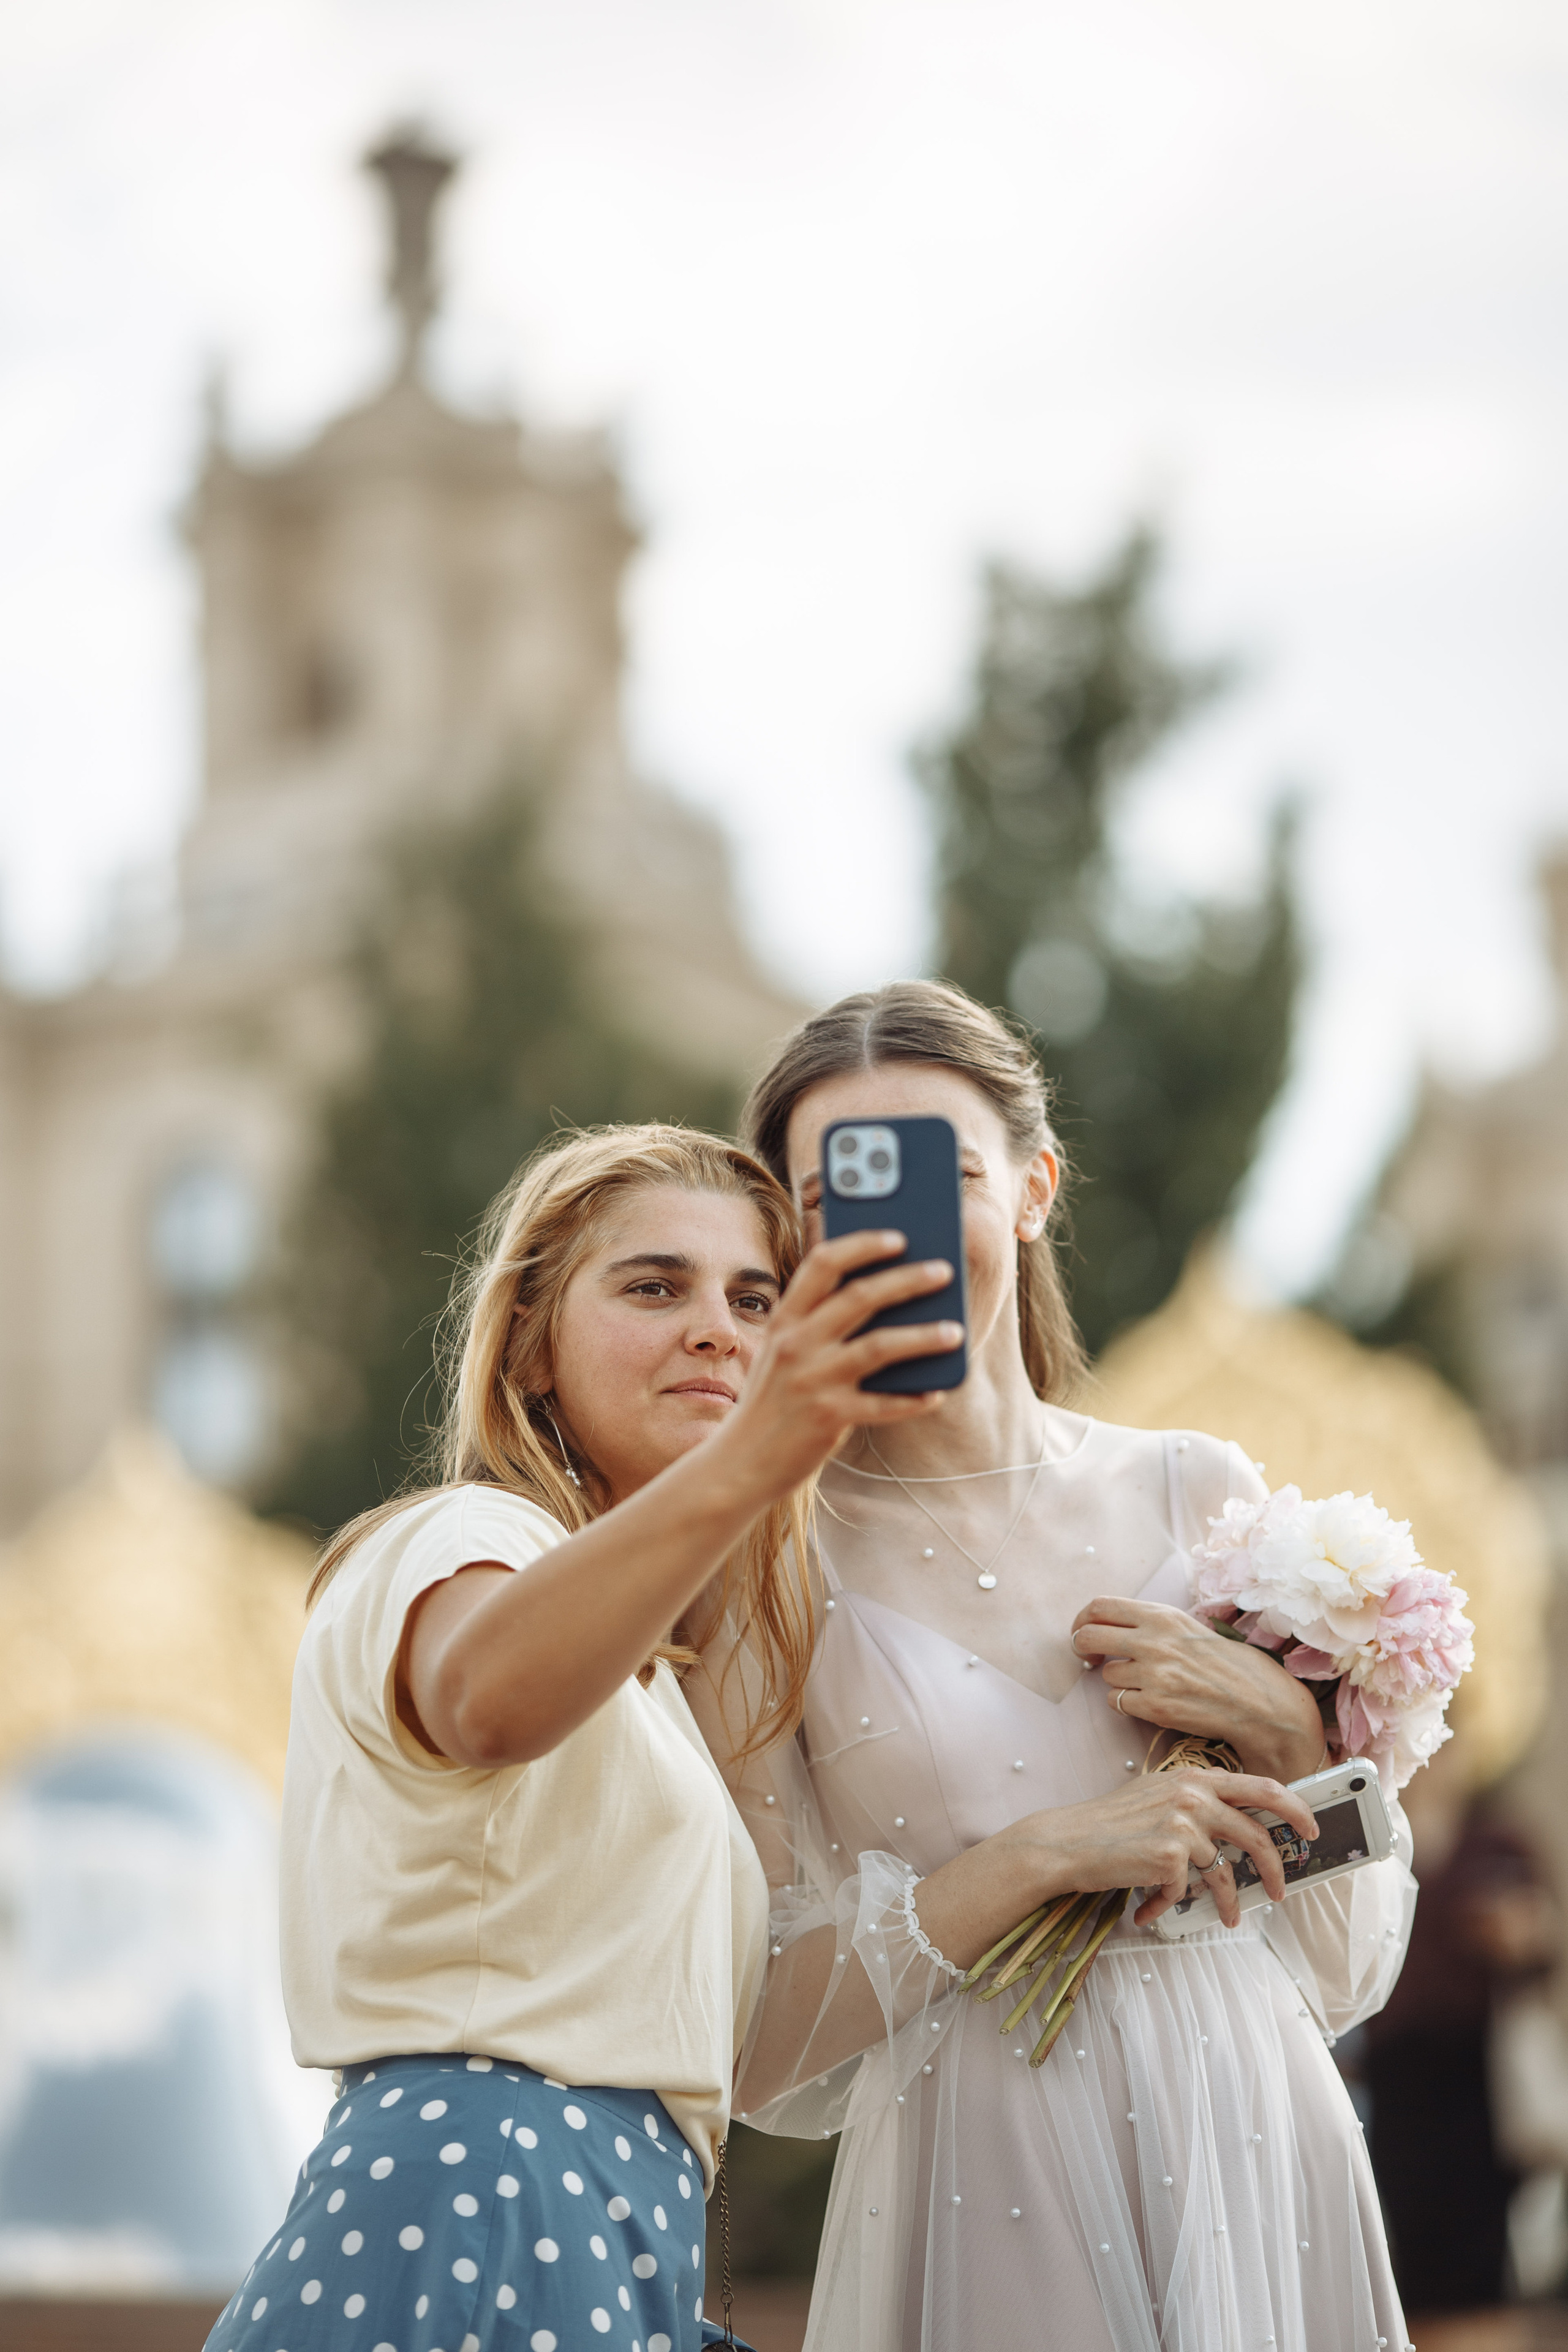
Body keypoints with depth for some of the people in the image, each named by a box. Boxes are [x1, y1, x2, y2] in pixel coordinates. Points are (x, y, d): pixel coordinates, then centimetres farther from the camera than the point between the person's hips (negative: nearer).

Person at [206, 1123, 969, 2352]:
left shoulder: (632, 1661, 25)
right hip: (480, 2208, -9)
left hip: (612, 2236, 9)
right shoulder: (461, 1542, -6)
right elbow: (486, 1696, -33)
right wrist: (742, 1465, -48)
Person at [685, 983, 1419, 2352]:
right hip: (981, 2205, -3)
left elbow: (1350, 1974, 9)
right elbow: (753, 2050, -7)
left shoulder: (1198, 1493, 5)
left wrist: (1286, 1726, -8)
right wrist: (1041, 1858, -16)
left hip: (1261, 2166, 3)